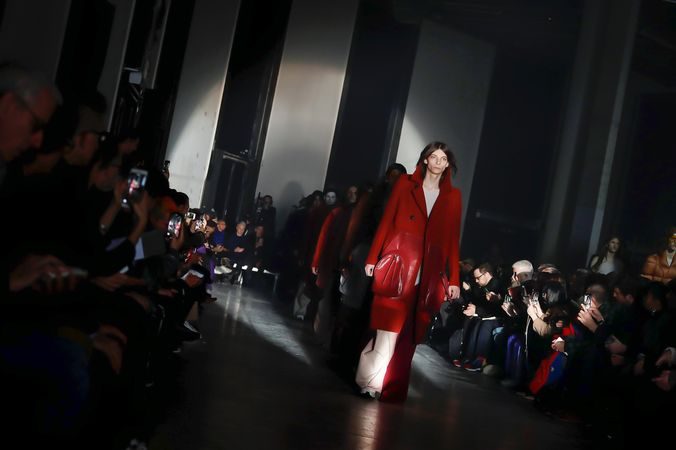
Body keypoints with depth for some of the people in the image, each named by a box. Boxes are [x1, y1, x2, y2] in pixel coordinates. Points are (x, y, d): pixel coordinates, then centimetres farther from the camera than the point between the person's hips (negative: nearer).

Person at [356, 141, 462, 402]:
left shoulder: (452, 196, 12)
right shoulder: (406, 184, 8)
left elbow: (452, 238, 9)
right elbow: (386, 222, 5)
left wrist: (454, 279, 5)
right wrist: (373, 258, -2)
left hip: (428, 273, 2)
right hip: (398, 264, -2)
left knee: (408, 334, 3)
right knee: (389, 327, -9)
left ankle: (391, 388, 10)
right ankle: (371, 382, 1)